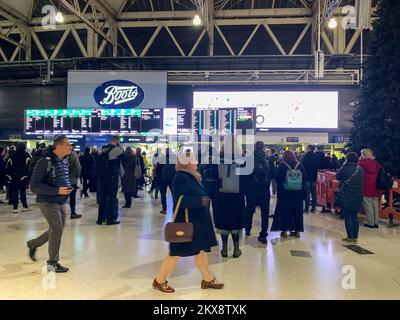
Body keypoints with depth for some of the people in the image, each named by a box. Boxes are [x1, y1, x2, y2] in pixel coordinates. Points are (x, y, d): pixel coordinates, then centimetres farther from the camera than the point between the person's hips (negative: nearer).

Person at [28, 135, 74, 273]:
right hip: (48, 202, -8)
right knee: (57, 229, -7)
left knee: (56, 230, 17)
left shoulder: (65, 161, 5)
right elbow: (34, 185, -20)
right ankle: (52, 263, 10)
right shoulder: (45, 162, -19)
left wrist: (69, 186, 0)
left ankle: (33, 244, 43)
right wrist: (57, 191, -26)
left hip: (62, 202, 8)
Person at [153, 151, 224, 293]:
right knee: (177, 252, 3)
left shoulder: (191, 176, 9)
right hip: (186, 222, -9)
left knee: (200, 249, 16)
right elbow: (179, 199, -27)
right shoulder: (181, 177, -19)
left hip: (196, 220, 9)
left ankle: (208, 279, 28)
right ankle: (159, 280, 20)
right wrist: (200, 201, -32)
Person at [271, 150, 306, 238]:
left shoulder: (282, 166, -6)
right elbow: (305, 178, 4)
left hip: (285, 192, -3)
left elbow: (278, 179, -7)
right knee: (297, 211, 11)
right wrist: (303, 191, 7)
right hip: (298, 192, 3)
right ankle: (297, 231, 16)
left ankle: (285, 230, 8)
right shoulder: (300, 165, 3)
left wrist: (280, 190, 1)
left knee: (285, 210, 6)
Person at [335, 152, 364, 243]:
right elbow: (361, 182, 14)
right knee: (355, 216, 13)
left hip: (347, 197, -5)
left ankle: (350, 237, 7)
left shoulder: (345, 168, -15)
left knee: (348, 217, 4)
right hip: (358, 197, 5)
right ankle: (355, 237, 16)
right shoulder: (361, 169, 3)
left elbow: (337, 177, 0)